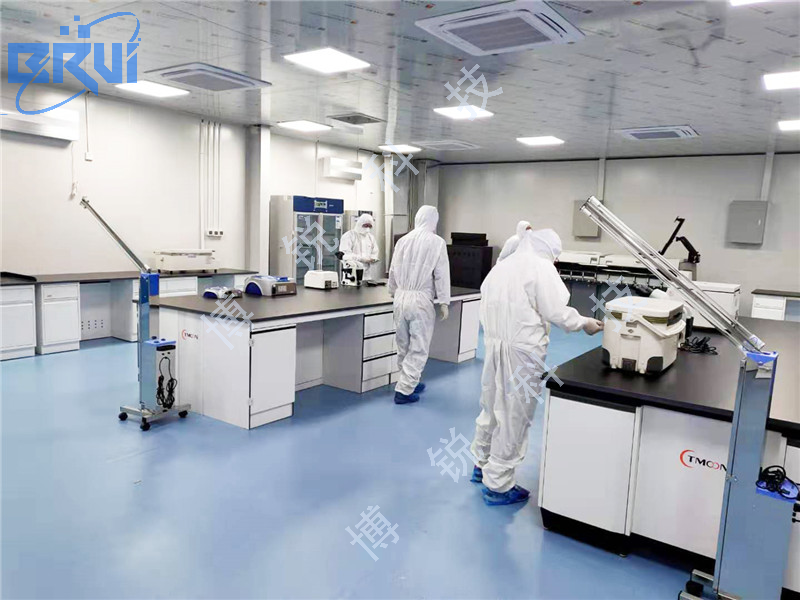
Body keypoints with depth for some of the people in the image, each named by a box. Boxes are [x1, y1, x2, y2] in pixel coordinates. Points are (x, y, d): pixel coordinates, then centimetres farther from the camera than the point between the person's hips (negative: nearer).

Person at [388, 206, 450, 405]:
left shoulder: (403, 240, 4)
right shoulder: (437, 242, -9)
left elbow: (393, 270, 11)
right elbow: (441, 274, -8)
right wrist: (444, 302, -1)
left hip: (401, 297, 6)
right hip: (421, 299, -5)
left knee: (404, 345, 17)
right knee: (418, 347, 4)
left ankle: (409, 382, 31)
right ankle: (404, 390, 3)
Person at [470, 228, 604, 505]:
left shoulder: (502, 265, 14)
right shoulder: (540, 267, -9)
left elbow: (487, 307, 12)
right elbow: (555, 311, -12)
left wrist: (495, 332, 17)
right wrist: (585, 323, 3)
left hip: (494, 345, 8)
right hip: (521, 351, -8)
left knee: (492, 406, 21)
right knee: (514, 416, 2)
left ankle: (482, 464, 38)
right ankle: (498, 485, 11)